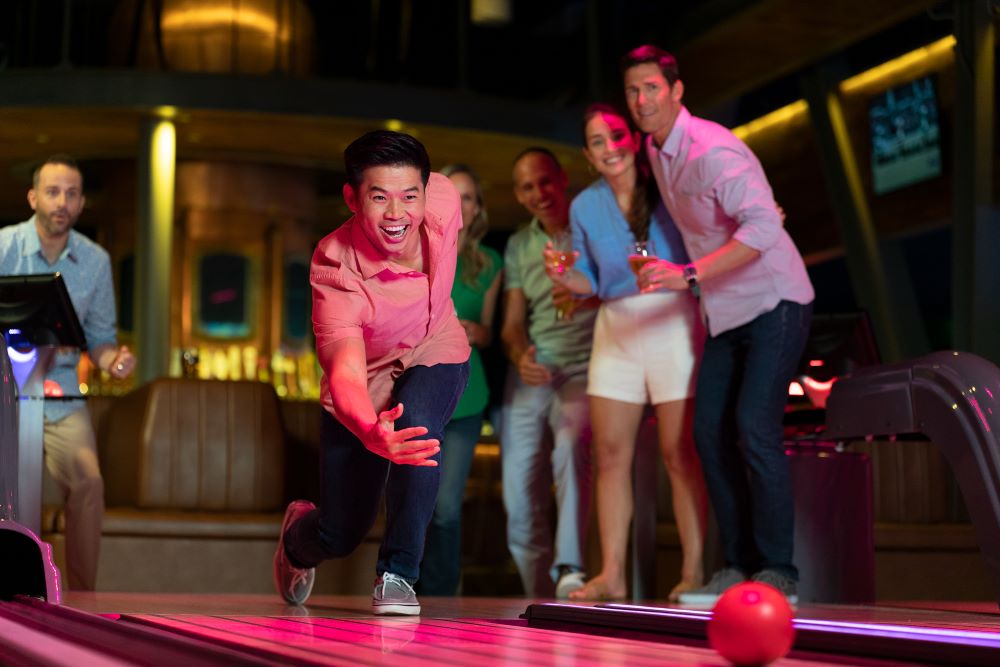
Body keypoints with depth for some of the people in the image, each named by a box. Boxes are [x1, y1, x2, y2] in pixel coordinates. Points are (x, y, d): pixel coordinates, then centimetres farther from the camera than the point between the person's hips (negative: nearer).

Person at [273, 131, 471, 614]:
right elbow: (345, 373, -48)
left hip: (434, 355, 2)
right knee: (339, 536, 5)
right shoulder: (334, 269, -36)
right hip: (366, 382, -2)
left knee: (415, 420, -35)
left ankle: (398, 574, -19)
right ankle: (297, 534, 45)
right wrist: (372, 433, -70)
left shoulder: (443, 198, -26)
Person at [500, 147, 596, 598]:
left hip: (580, 373, -4)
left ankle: (569, 570, -41)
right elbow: (512, 322, 10)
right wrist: (521, 357, -12)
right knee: (520, 506, 1)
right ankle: (539, 599, 16)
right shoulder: (518, 246, 15)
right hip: (527, 377, 4)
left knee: (571, 445, -35)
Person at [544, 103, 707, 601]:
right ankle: (612, 574, 5)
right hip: (615, 328, 4)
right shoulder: (584, 206, 10)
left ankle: (693, 572, 1)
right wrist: (564, 277, -6)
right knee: (610, 452, 1)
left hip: (671, 322, -4)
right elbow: (592, 282, 12)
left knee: (679, 453, -5)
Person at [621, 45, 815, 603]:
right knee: (710, 432, 3)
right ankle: (738, 565, 9)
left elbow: (764, 227, -33)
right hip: (726, 312, 9)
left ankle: (778, 570, -9)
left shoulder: (712, 150, -22)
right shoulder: (656, 150, 6)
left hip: (774, 303, -9)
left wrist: (689, 275, -39)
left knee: (755, 426, -17)